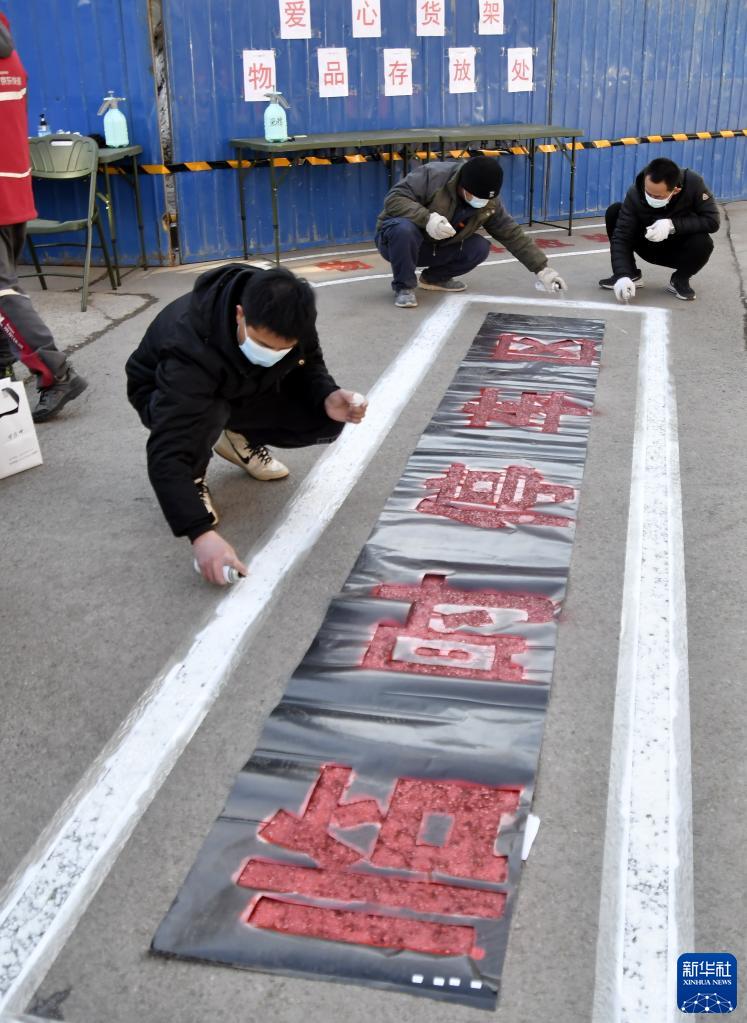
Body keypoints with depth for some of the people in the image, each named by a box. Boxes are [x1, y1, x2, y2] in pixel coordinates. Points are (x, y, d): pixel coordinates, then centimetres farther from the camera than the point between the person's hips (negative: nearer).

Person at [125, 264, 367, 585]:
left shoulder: (284, 313, -27)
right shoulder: (193, 348, -43)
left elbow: (309, 363, -6)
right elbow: (166, 451, -48)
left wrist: (328, 398, -29)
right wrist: (201, 532, -57)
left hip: (240, 388, 5)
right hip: (164, 393, -5)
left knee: (326, 421, -14)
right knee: (209, 415, -41)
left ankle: (239, 438, 12)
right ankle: (190, 478, -7)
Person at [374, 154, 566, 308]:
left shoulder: (490, 204, -10)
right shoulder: (433, 175, -27)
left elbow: (512, 234, -4)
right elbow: (393, 199, -29)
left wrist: (541, 269, -8)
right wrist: (427, 218, -43)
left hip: (434, 248, 5)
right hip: (398, 239, -5)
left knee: (480, 247, -14)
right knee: (405, 228, -40)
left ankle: (434, 278, 8)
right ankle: (404, 287, -18)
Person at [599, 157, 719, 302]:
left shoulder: (694, 183, -27)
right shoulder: (635, 193, -26)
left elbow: (712, 221, -26)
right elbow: (621, 236, -28)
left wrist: (672, 225, -37)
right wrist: (623, 276, -41)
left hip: (680, 251, -1)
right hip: (650, 247, 1)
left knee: (702, 243, -35)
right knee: (614, 212, -21)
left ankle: (680, 280, -2)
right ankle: (631, 274, -5)